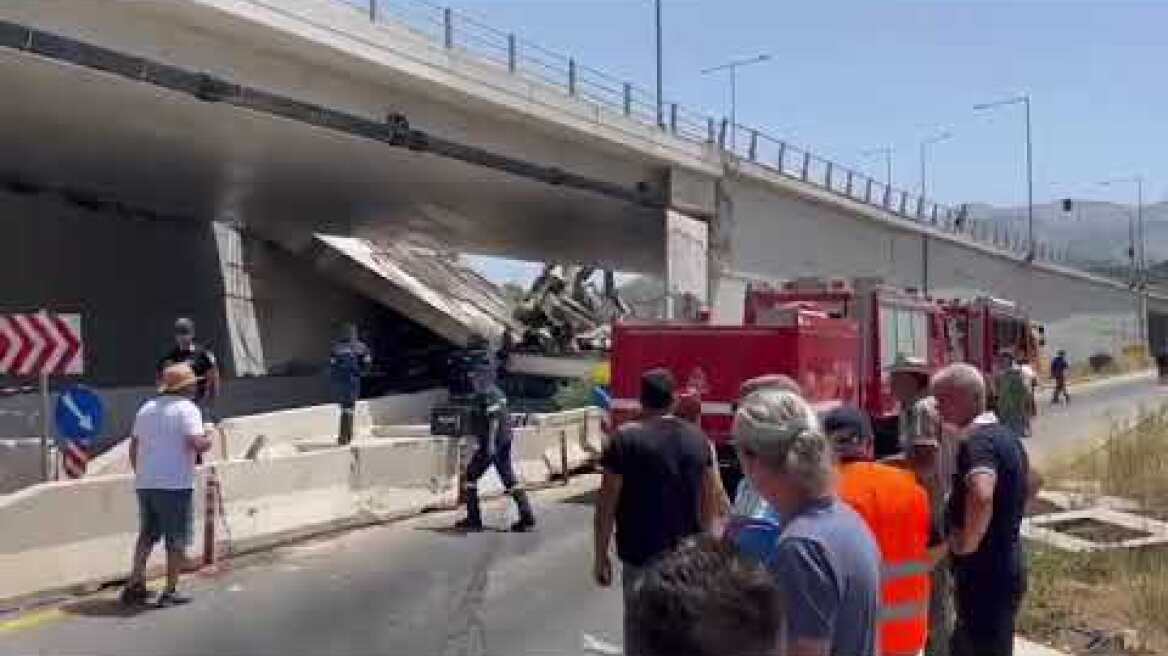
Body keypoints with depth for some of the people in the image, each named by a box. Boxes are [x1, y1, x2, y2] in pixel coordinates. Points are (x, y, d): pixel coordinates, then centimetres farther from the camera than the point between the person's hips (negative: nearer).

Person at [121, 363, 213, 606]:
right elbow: (196, 444, -21)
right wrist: (207, 440, 0)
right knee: (177, 539, 3)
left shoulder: (147, 408, 14)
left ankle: (135, 584, 16)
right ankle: (170, 591, 5)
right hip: (175, 485, -7)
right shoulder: (187, 409, -9)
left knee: (147, 534, 20)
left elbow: (133, 447, 17)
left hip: (145, 483, 7)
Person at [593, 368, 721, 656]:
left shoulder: (625, 438, -12)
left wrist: (601, 555, -2)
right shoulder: (697, 437, 2)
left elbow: (607, 502, -10)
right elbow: (707, 500, 10)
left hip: (642, 555, -4)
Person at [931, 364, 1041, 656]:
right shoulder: (1005, 435, 9)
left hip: (985, 575, -10)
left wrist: (967, 542, -26)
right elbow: (1032, 482, 27)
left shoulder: (978, 440, -22)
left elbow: (981, 495, -41)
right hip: (1004, 568, 10)